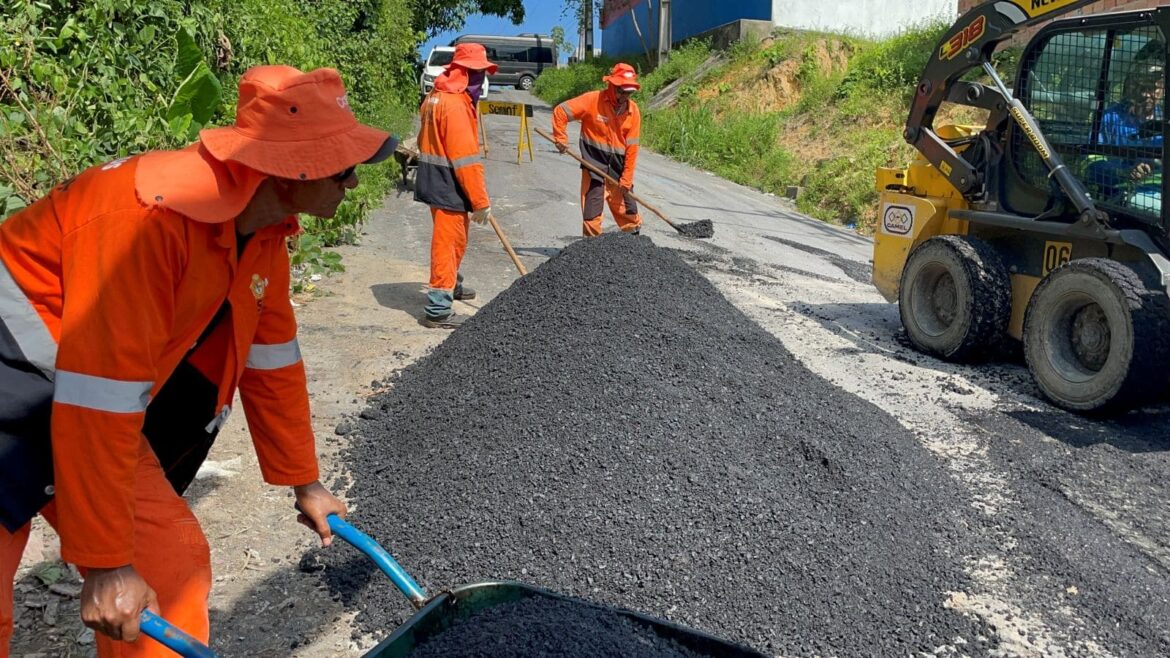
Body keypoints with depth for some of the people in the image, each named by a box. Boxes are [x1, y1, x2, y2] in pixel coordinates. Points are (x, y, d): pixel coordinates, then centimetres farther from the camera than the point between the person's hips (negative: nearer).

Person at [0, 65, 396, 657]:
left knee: (172, 560, 4)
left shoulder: (266, 230, -5)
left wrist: (305, 483, 14)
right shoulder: (150, 215, -32)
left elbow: (272, 360, 6)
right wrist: (107, 564, -22)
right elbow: (98, 404, -30)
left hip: (101, 402, 8)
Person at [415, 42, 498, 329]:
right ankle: (438, 309, 2)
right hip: (447, 186, -10)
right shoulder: (455, 104, -20)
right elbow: (466, 158, -23)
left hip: (438, 181, 10)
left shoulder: (438, 97, 12)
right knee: (448, 241, -4)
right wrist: (481, 201, -19)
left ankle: (451, 284, 45)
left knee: (455, 238, 25)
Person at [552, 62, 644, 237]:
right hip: (594, 161, -3)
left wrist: (626, 179, -6)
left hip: (619, 164, 3)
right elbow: (560, 111, -9)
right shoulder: (592, 100, -12)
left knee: (627, 208, 10)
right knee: (592, 209, 0)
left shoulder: (633, 110, -3)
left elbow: (632, 147, -4)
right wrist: (561, 138, -14)